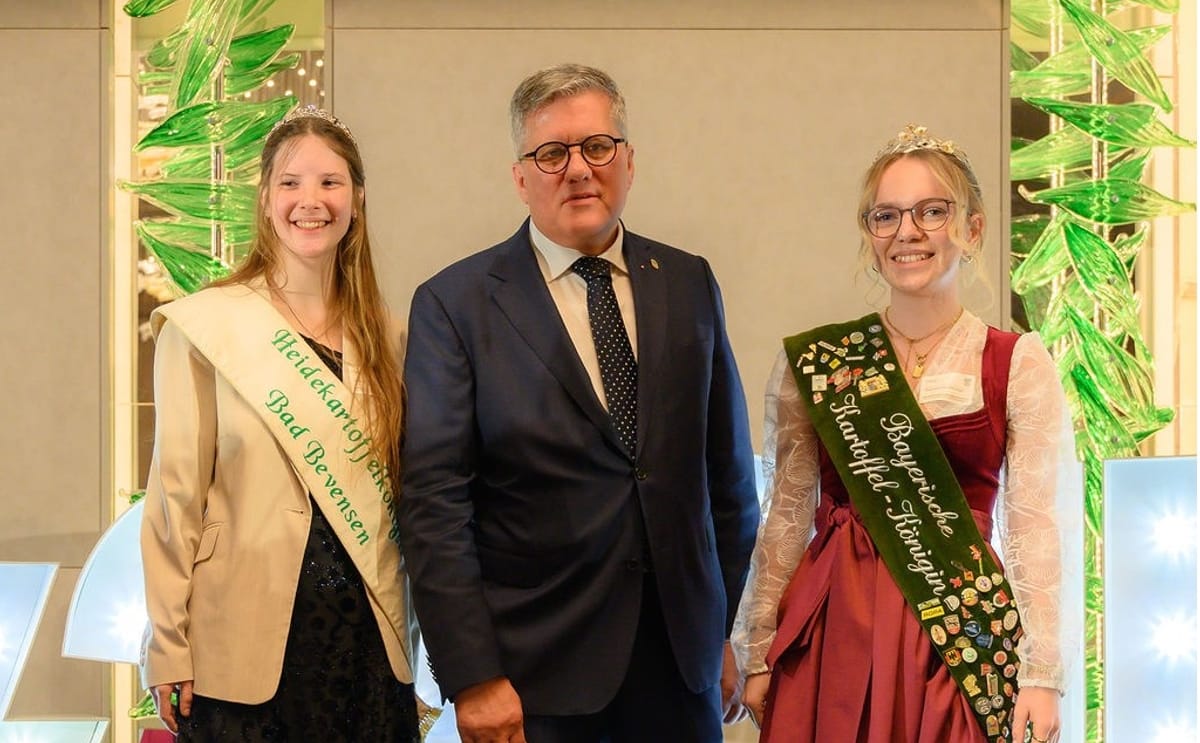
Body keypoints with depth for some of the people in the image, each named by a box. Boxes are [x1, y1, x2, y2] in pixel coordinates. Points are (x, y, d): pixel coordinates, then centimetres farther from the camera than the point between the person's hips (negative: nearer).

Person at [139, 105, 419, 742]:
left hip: (366, 640, 4)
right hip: (246, 644, -4)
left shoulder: (380, 335, 10)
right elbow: (175, 492, -5)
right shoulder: (203, 328, -4)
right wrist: (169, 650, -7)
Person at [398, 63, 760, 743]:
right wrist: (473, 678, -13)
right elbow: (435, 502, -8)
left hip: (683, 659, 3)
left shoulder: (689, 284, 7)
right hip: (536, 668, -3)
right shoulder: (455, 304, -4)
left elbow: (727, 472, 11)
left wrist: (723, 626, 10)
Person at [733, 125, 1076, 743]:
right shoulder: (813, 362, 4)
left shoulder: (1018, 364, -1)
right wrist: (759, 656, 6)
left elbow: (1033, 528, -5)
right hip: (833, 635, 1)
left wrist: (1040, 674, -12)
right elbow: (786, 518, 8)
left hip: (963, 635, -1)